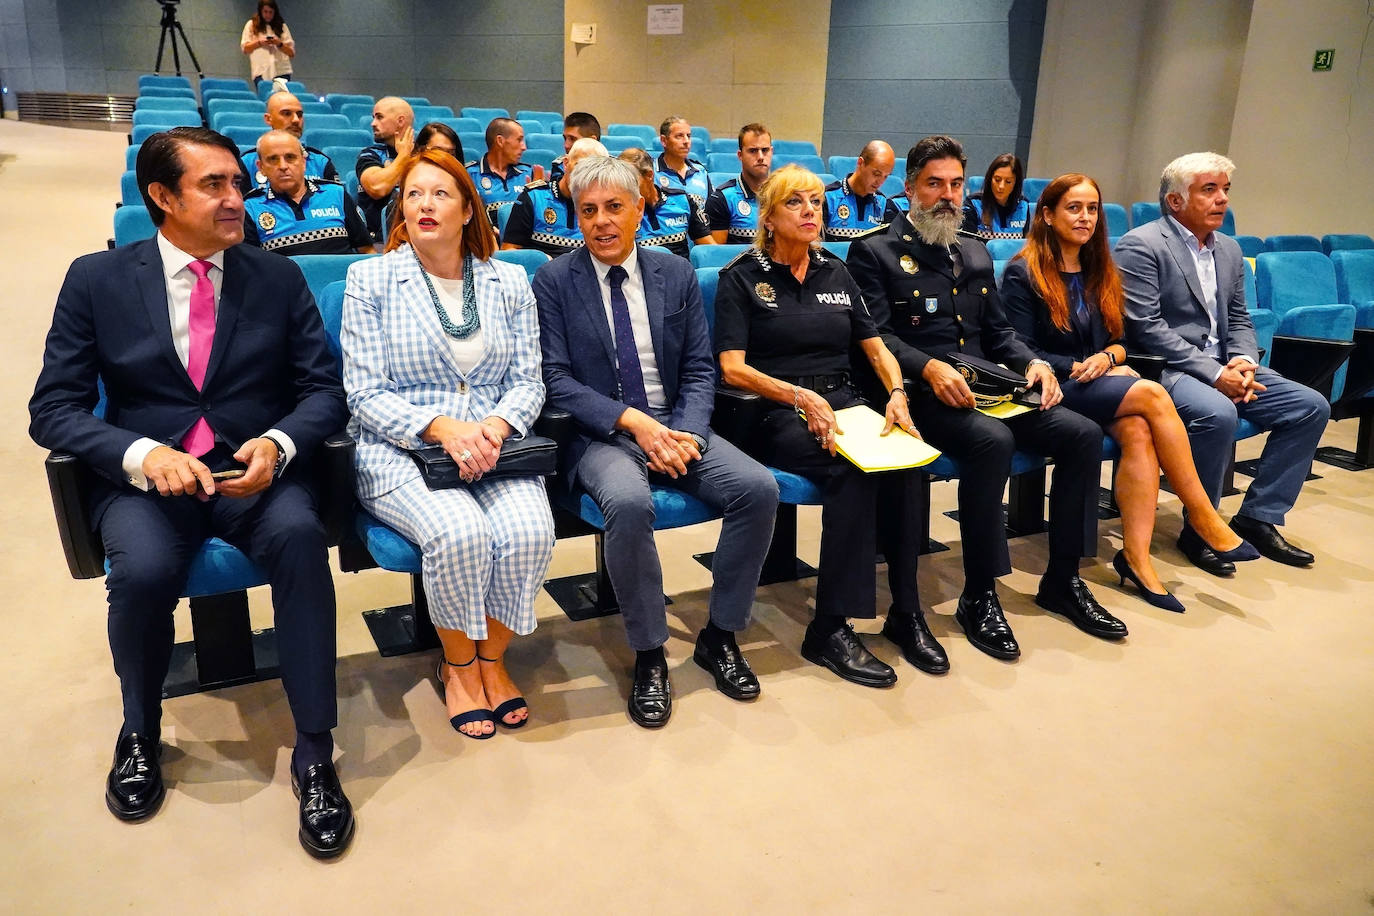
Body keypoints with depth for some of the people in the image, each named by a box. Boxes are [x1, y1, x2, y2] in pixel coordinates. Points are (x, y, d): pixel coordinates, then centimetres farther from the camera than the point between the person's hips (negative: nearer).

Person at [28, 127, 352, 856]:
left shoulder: (279, 278, 5)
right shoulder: (96, 279, 3)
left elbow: (324, 390, 2)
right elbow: (53, 409, 0)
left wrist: (276, 443, -20)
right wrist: (143, 455, -19)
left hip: (255, 471, 0)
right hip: (143, 477, 0)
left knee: (300, 534, -33)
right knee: (143, 569, -31)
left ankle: (314, 754, -20)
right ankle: (140, 731, 4)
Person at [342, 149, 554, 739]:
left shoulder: (508, 281, 11)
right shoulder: (370, 279, 3)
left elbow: (528, 381, 7)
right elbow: (365, 394, -4)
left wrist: (496, 425, -15)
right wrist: (441, 427, -19)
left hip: (494, 444, 3)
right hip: (400, 452, -2)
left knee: (529, 532, -28)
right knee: (460, 532, -32)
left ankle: (491, 658, 0)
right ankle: (457, 664, -2)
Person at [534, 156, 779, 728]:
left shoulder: (677, 275, 10)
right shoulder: (554, 282, 2)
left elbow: (699, 369, 8)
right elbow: (556, 379, -6)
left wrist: (686, 432, -11)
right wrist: (632, 420, -18)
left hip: (676, 426, 4)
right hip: (600, 434, -3)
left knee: (758, 487, -21)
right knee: (629, 503, -36)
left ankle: (719, 636, -1)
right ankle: (648, 655, -14)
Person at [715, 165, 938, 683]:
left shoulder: (836, 275, 20)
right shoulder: (742, 278, 4)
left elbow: (877, 350, 17)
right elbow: (732, 368, -6)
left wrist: (897, 394, -4)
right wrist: (800, 397, -20)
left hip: (843, 403, 5)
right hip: (776, 415, -4)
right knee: (854, 468, -33)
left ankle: (906, 613, -16)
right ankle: (830, 627, -25)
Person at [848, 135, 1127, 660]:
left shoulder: (974, 253, 24)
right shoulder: (874, 251, 3)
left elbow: (998, 332, 23)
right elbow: (877, 337, -9)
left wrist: (1033, 363, 3)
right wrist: (929, 368, -25)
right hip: (920, 394, -7)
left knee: (1083, 433, -12)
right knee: (992, 440, -35)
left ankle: (1063, 580, 2)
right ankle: (979, 597, -20)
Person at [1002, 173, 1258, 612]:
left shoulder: (1100, 272, 19)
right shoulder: (1023, 274, -1)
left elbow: (1120, 341, 17)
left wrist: (1108, 357, -5)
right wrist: (1074, 368, -15)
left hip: (1101, 385, 6)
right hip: (1052, 391, -6)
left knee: (1138, 431, -28)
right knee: (1152, 395, -27)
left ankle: (1137, 556, -27)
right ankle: (1203, 518, -17)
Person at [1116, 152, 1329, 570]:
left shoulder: (1229, 249, 16)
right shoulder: (1140, 246, -10)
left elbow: (1239, 319, 18)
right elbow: (1146, 327, -17)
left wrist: (1243, 362, -6)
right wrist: (1214, 374, -20)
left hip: (1222, 366, 8)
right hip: (1164, 368, -8)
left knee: (1311, 407, -6)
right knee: (1217, 413, -35)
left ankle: (1257, 517, 3)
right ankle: (1198, 531, -14)